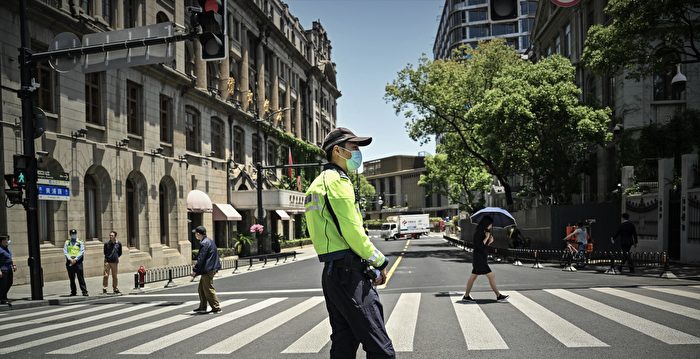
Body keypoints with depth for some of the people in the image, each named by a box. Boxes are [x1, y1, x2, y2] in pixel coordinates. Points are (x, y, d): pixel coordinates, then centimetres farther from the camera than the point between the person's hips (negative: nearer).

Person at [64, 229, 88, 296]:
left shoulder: (80, 243, 7)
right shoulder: (67, 243, 12)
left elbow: (81, 252, -2)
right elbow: (65, 252, 2)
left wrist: (75, 259, -14)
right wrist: (70, 259, -12)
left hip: (78, 261, -2)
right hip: (69, 262, 2)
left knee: (81, 277, -5)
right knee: (71, 278, 7)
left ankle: (84, 291, -5)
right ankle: (73, 292, 16)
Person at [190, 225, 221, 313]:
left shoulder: (204, 243, -17)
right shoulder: (209, 241, 14)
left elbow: (201, 259, -20)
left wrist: (195, 270, -13)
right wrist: (197, 271, 22)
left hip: (208, 270, -10)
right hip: (209, 269, 10)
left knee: (209, 290, -3)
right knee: (202, 289, 17)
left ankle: (217, 308, 2)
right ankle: (202, 307, 25)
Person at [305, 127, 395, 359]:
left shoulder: (317, 184, 19)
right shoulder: (337, 180, -11)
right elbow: (353, 232, -18)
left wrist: (367, 263, 14)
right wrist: (379, 262, -5)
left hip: (331, 272, 10)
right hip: (348, 272, -10)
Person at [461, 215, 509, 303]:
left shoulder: (483, 232, 14)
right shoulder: (478, 233, -16)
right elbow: (480, 246, -21)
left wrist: (489, 241, 1)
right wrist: (486, 238, -15)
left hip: (482, 258, 10)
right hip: (479, 258, -10)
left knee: (473, 276, 11)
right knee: (491, 276, -6)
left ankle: (466, 296, 16)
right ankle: (498, 296, 0)